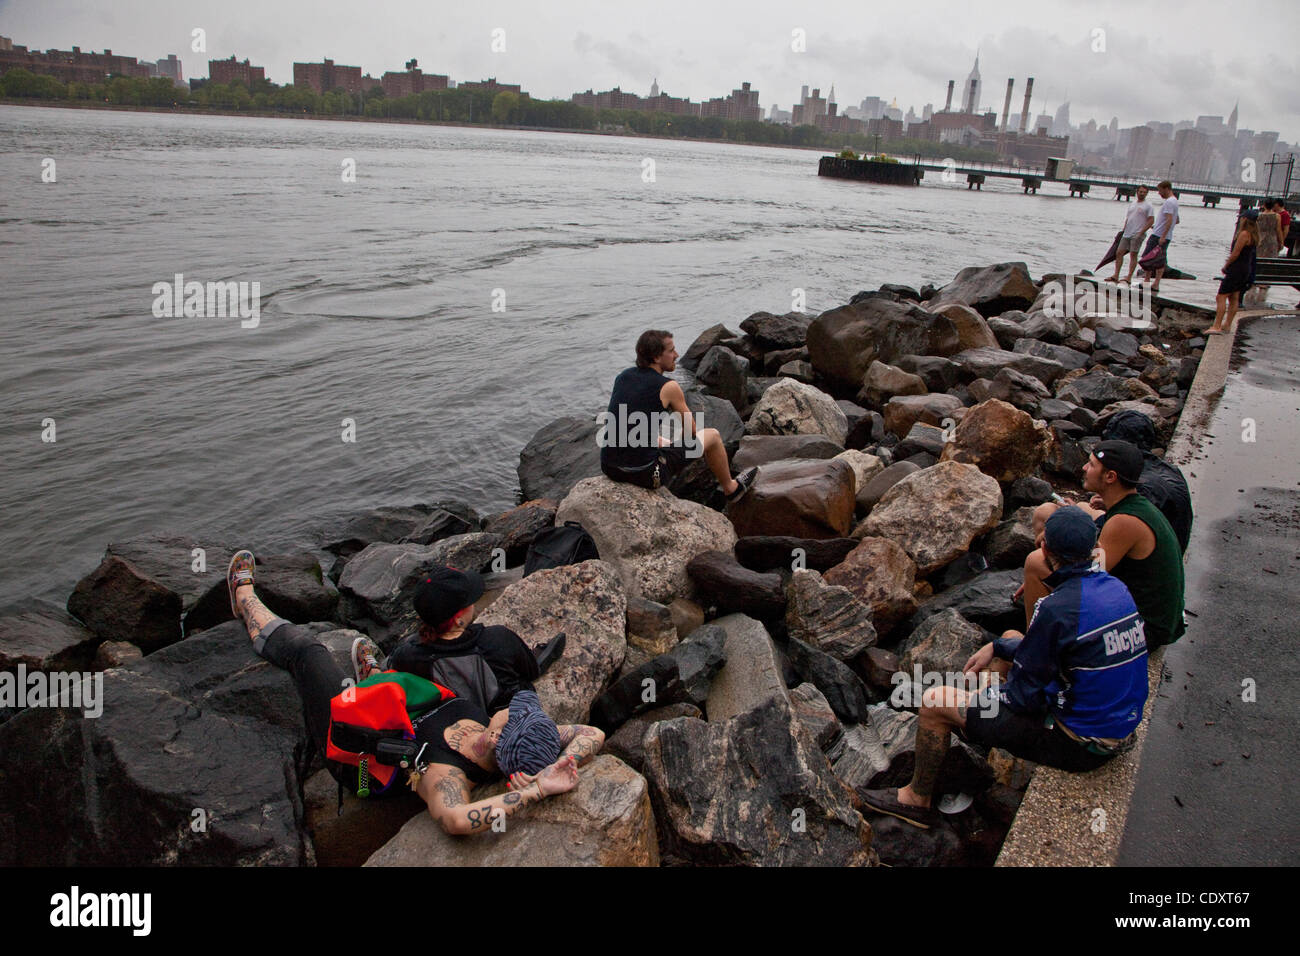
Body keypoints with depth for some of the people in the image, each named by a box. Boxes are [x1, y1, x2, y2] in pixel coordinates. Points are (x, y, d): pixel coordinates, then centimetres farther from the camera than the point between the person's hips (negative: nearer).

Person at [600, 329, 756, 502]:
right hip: (644, 473, -6)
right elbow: (692, 431, 4)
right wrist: (679, 440, 26)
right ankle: (730, 488, 37)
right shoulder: (668, 387, -10)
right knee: (712, 436, 14)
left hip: (609, 468, 6)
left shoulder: (623, 376, 8)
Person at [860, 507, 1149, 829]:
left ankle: (917, 799, 20)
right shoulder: (1114, 586, -2)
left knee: (934, 703, -2)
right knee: (1011, 639, 25)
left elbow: (1024, 697, -19)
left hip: (1080, 745, -9)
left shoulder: (1058, 608, -28)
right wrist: (996, 647, 16)